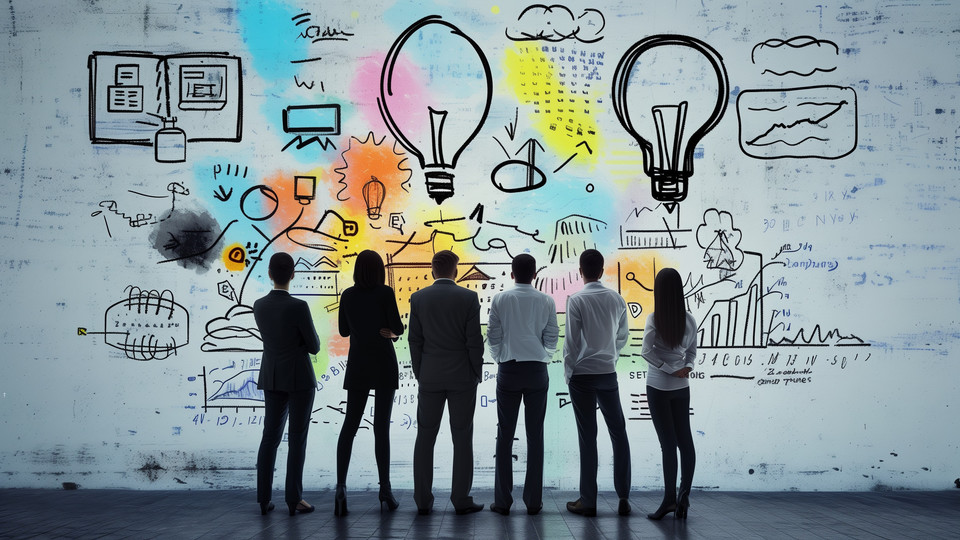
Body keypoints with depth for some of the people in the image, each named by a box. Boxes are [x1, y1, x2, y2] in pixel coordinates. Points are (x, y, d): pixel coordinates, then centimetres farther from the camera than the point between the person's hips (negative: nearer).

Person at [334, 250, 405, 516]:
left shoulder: (347, 295, 2)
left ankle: (341, 486, -10)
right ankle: (385, 490, 2)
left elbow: (344, 330, 12)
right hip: (384, 365, -3)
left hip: (358, 366, 3)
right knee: (381, 426, 1)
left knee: (350, 424, 6)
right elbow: (398, 328, -8)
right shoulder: (385, 293, -9)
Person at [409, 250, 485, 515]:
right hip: (462, 377, -1)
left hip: (430, 377, 2)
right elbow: (475, 340, -7)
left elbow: (415, 341, 1)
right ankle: (461, 500, 6)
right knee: (462, 439, 5)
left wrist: (420, 375, 10)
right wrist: (476, 374, 3)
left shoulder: (418, 298, 0)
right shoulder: (469, 297, -6)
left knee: (425, 439, 8)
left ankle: (423, 501, 9)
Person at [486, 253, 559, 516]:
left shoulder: (500, 300, -3)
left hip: (508, 369, 0)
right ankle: (533, 500, 7)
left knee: (505, 435, 5)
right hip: (536, 371, 1)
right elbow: (552, 339, 3)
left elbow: (492, 337, 1)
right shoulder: (546, 301, -1)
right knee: (535, 435, 6)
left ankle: (502, 500, 7)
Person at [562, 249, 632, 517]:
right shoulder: (616, 299, 2)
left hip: (582, 375, -3)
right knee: (618, 433, 10)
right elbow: (623, 336, 11)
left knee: (588, 436, 0)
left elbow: (571, 341, -10)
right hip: (608, 374, 3)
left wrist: (568, 371, 2)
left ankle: (588, 501, 6)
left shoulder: (576, 300, -11)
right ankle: (623, 497, 10)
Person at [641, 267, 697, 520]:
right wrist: (686, 367, -3)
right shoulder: (689, 320, -1)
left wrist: (672, 370, -11)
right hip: (681, 388, 4)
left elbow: (647, 351, -18)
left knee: (668, 443, 1)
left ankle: (670, 498, 5)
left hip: (659, 387, -4)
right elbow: (693, 350, 9)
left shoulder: (655, 319, -14)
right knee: (685, 440, 11)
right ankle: (684, 494, 9)